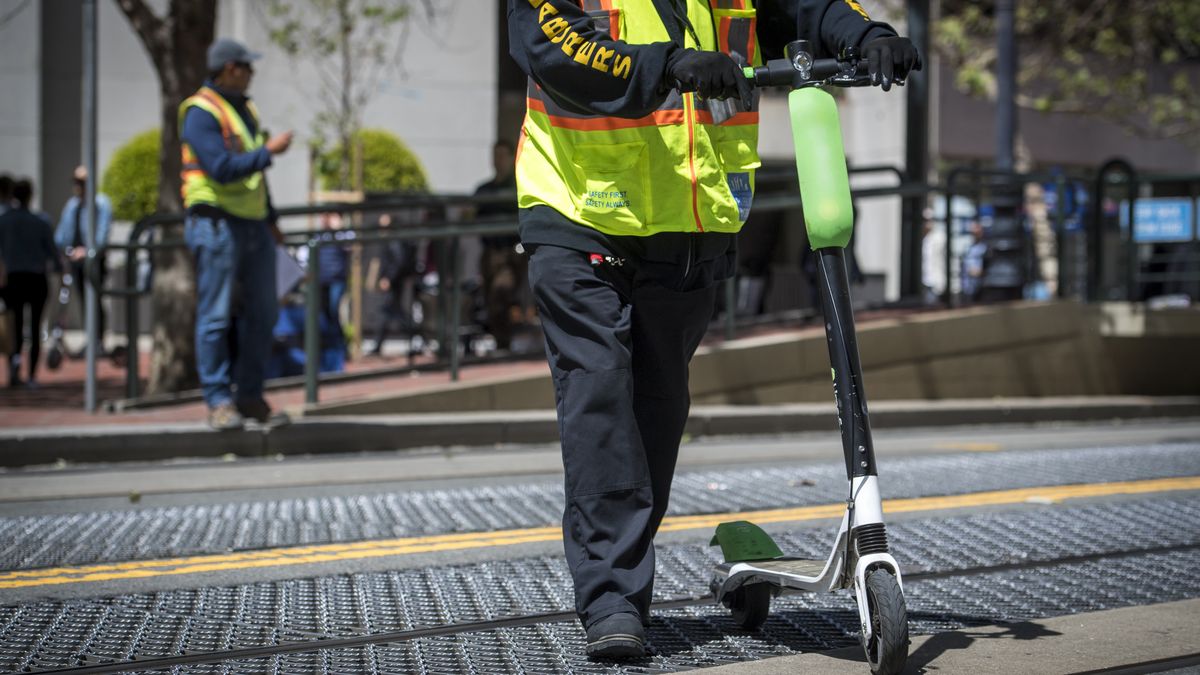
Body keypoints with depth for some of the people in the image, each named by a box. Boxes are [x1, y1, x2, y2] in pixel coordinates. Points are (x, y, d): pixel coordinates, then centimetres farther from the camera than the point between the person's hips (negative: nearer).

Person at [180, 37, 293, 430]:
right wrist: (268, 151, -15)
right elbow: (222, 169, -22)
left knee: (260, 313, 8)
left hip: (253, 225, 9)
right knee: (216, 316, -5)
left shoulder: (245, 110, 17)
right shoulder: (201, 112, -11)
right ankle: (219, 402, -2)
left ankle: (249, 395, 16)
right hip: (217, 224, -8)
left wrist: (270, 218, 22)